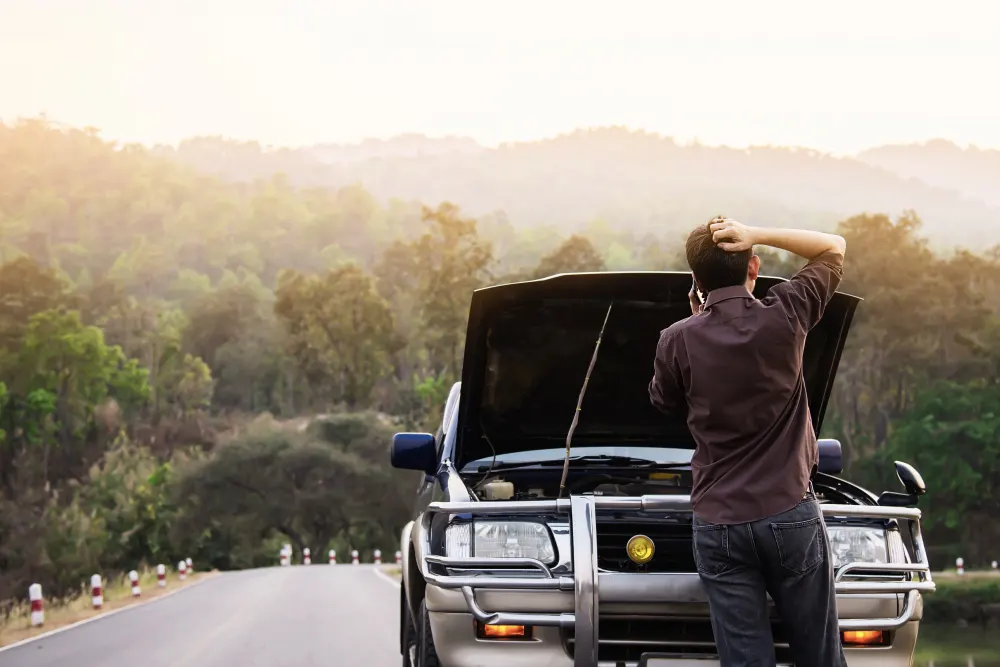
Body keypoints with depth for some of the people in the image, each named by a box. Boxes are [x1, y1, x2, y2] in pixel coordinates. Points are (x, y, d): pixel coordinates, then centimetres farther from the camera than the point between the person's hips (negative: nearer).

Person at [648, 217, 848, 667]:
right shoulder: (784, 316, -6)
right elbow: (834, 248, 10)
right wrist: (757, 235, -2)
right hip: (791, 514, -1)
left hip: (718, 523, 1)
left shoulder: (677, 341, -4)